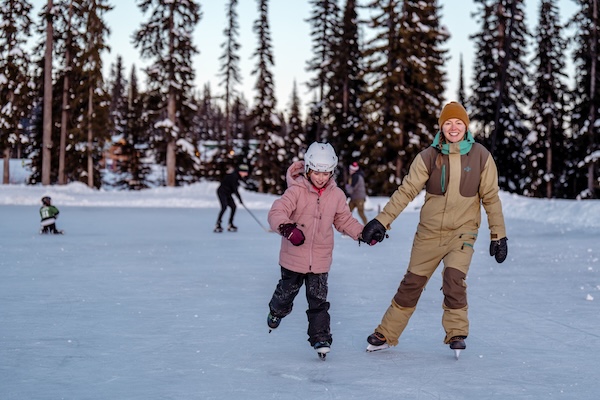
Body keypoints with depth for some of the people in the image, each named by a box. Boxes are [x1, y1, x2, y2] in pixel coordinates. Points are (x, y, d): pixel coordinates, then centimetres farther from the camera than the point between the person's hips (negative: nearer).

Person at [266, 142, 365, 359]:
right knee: (288, 290, 19)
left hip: (320, 259, 2)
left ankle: (321, 337, 8)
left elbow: (344, 220, 12)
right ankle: (276, 311, 51)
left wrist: (363, 233, -2)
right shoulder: (296, 191, -16)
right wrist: (287, 227, -46)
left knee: (318, 299, -1)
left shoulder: (336, 195, -2)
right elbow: (276, 212, -26)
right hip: (294, 256, -1)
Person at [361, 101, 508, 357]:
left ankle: (456, 333, -2)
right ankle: (386, 334, 22)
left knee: (453, 280, -22)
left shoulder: (481, 157, -5)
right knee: (412, 284, 7)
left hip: (462, 232, -1)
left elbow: (491, 197, 2)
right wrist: (382, 221, -14)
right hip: (429, 231, 1)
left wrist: (499, 235, 3)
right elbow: (407, 190, -7)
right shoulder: (429, 157, -7)